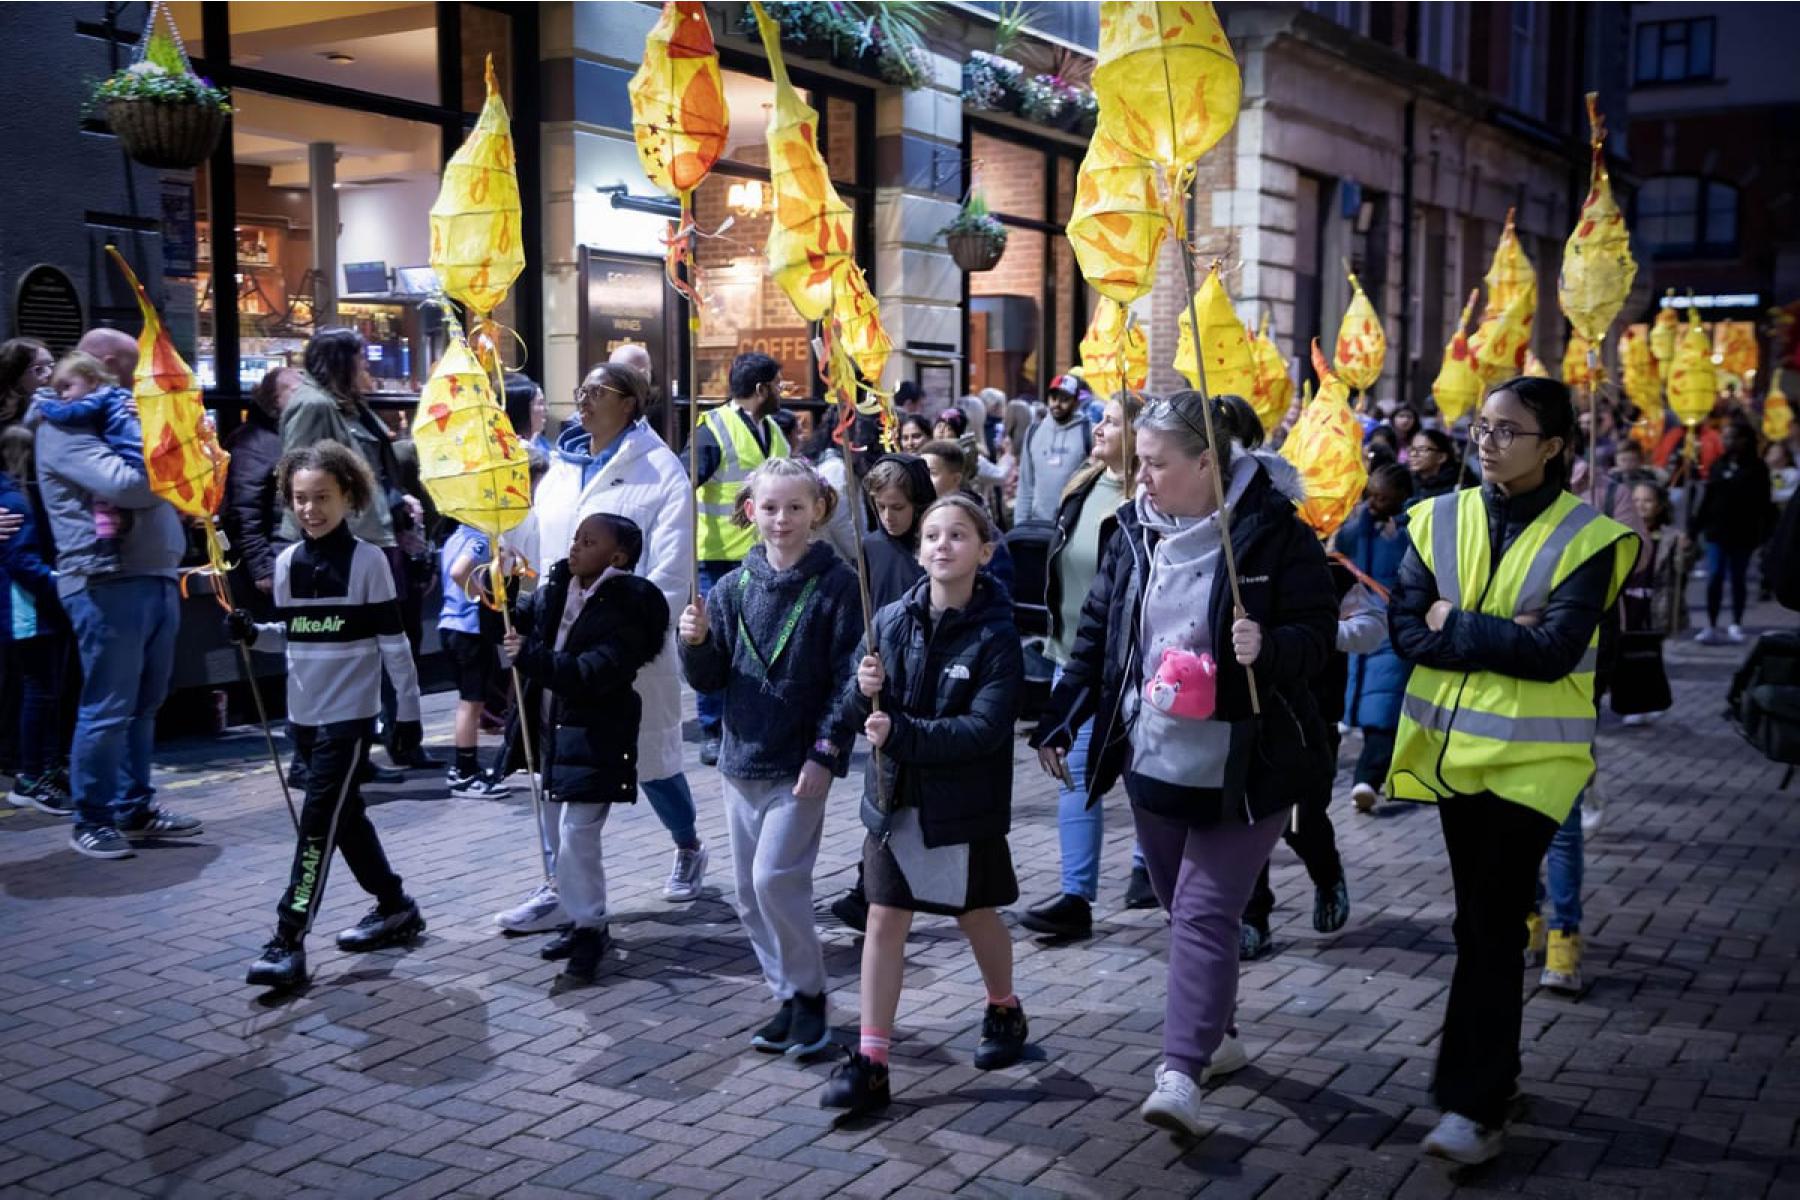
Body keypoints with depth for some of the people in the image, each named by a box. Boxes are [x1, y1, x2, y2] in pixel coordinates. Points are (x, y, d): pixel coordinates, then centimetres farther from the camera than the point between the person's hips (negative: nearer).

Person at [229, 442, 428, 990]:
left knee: (317, 822, -9)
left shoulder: (367, 561, -10)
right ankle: (395, 907, 31)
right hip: (304, 712, 6)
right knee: (344, 815, 15)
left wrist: (409, 711, -11)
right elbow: (289, 635, 14)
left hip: (350, 713, -6)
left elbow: (393, 641, -10)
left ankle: (288, 942, -8)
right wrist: (251, 633, -6)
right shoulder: (287, 562, 5)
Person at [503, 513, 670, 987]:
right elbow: (519, 624, 18)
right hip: (557, 727, 8)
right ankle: (583, 921, 27)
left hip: (597, 736, -8)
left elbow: (591, 674, -27)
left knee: (577, 832, -9)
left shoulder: (625, 609, -18)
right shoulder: (556, 588, 6)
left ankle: (590, 928, 5)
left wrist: (531, 656, -29)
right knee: (563, 829, 15)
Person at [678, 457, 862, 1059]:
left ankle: (808, 994, 6)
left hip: (800, 764, -5)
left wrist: (826, 753, -15)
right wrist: (696, 642, -13)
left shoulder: (837, 585, -7)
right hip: (741, 759, 5)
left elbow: (848, 678, -9)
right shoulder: (733, 587, 5)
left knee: (775, 877, -13)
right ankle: (789, 997, 25)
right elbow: (710, 678, 7)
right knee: (750, 894, 10)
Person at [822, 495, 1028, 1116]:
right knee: (885, 920, 2)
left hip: (964, 805, -3)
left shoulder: (995, 635, -13)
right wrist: (865, 692, -19)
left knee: (976, 915, 16)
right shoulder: (891, 620, -1)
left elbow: (984, 728, -22)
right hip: (894, 798, 3)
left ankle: (1005, 1011, 43)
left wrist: (901, 732, -30)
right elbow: (857, 716, 4)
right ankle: (870, 1061, 6)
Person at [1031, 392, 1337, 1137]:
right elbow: (1096, 635, 10)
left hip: (1243, 767, -6)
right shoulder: (1135, 531, 4)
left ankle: (1182, 1072, -7)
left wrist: (1269, 649, -31)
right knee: (1182, 907, 16)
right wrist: (1059, 723, 10)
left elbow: (1316, 634, -10)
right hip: (1154, 760, 6)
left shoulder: (1275, 533, -13)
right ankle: (1216, 1033, 34)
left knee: (1205, 912, -9)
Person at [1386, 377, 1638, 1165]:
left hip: (1529, 755, -4)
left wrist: (1456, 626, -13)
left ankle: (1474, 1104, 0)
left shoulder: (1588, 537, -8)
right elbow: (1407, 632, -6)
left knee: (1490, 927, -7)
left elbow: (1555, 651, -19)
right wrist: (1503, 637, -15)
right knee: (1481, 920, 16)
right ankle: (1492, 1074, 31)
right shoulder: (1440, 518, 2)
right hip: (1454, 745, 4)